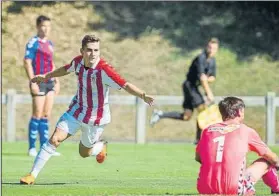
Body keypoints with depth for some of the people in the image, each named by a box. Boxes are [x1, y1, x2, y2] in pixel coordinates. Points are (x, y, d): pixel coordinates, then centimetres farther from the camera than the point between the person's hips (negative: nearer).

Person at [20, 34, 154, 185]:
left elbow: (126, 85, -34)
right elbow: (66, 69, 14)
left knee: (84, 153, 13)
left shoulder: (104, 70, -28)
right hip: (76, 110, 4)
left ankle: (101, 146, 49)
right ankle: (32, 175, -4)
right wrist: (46, 76, 25)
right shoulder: (78, 61, -10)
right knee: (55, 139, -12)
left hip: (96, 118, -4)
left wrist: (143, 95, -51)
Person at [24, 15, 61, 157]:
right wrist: (33, 82, -18)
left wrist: (56, 81, 17)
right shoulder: (33, 43, -6)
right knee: (37, 115, -7)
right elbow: (27, 63, -12)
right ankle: (32, 148, -2)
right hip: (39, 82, -7)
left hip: (50, 82, 7)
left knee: (46, 115, 6)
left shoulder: (49, 44, 16)